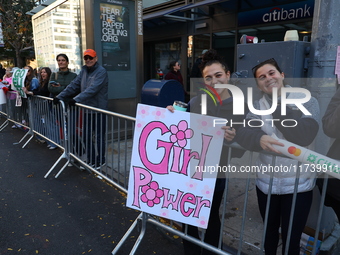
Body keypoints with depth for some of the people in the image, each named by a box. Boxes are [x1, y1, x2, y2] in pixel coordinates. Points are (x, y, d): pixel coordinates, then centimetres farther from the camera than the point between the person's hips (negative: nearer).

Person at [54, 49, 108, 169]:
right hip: (87, 109, 7)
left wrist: (77, 99, -30)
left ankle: (100, 160, 20)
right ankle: (91, 160, 26)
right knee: (87, 136, 11)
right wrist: (60, 96, 1)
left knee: (99, 136, 5)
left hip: (99, 109, -7)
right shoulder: (84, 70, 12)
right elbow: (74, 85, 9)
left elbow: (92, 89, -24)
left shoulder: (101, 71, -12)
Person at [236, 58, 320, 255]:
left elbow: (305, 136, -25)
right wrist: (260, 139, -39)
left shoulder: (307, 101, -8)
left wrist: (277, 105, -21)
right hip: (266, 182, 3)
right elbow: (244, 134, -17)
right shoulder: (258, 106, 0)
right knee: (269, 231, 22)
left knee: (291, 238, 9)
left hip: (298, 184, -3)